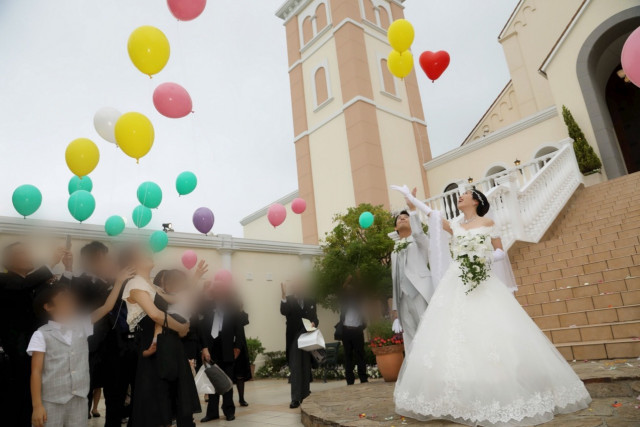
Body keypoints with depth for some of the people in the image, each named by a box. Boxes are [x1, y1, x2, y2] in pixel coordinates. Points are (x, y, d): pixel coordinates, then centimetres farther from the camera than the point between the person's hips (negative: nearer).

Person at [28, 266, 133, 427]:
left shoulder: (81, 327, 8)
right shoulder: (41, 335, -4)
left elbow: (106, 308, 5)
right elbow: (36, 372, -6)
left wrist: (119, 282, 4)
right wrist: (37, 406, -11)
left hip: (79, 401, 4)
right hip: (52, 402, -4)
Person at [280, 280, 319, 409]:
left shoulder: (310, 301, 6)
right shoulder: (288, 300, -4)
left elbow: (315, 317, 11)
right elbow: (283, 312, -23)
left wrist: (313, 323, -11)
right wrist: (284, 296, -35)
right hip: (294, 338, -3)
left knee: (306, 368, 14)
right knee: (295, 369, -4)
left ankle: (305, 394, 28)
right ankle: (295, 398, 0)